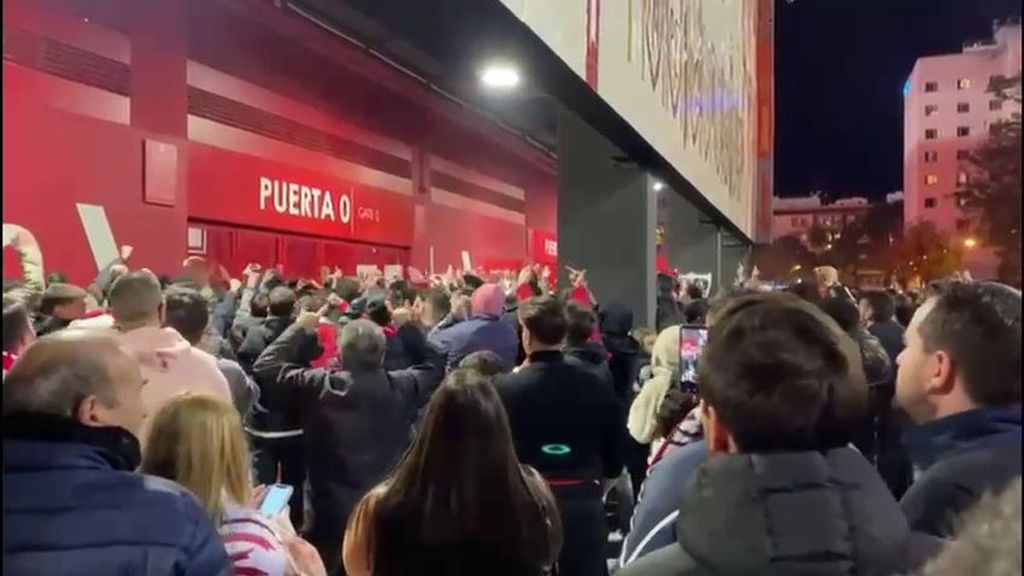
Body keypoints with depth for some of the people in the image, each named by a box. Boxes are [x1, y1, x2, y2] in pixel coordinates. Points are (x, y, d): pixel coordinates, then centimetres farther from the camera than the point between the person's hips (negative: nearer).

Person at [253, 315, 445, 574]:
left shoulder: (319, 386, -18)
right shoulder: (404, 387, -12)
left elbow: (265, 367, -6)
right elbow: (436, 366, 8)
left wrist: (299, 328, 2)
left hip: (331, 516, -2)